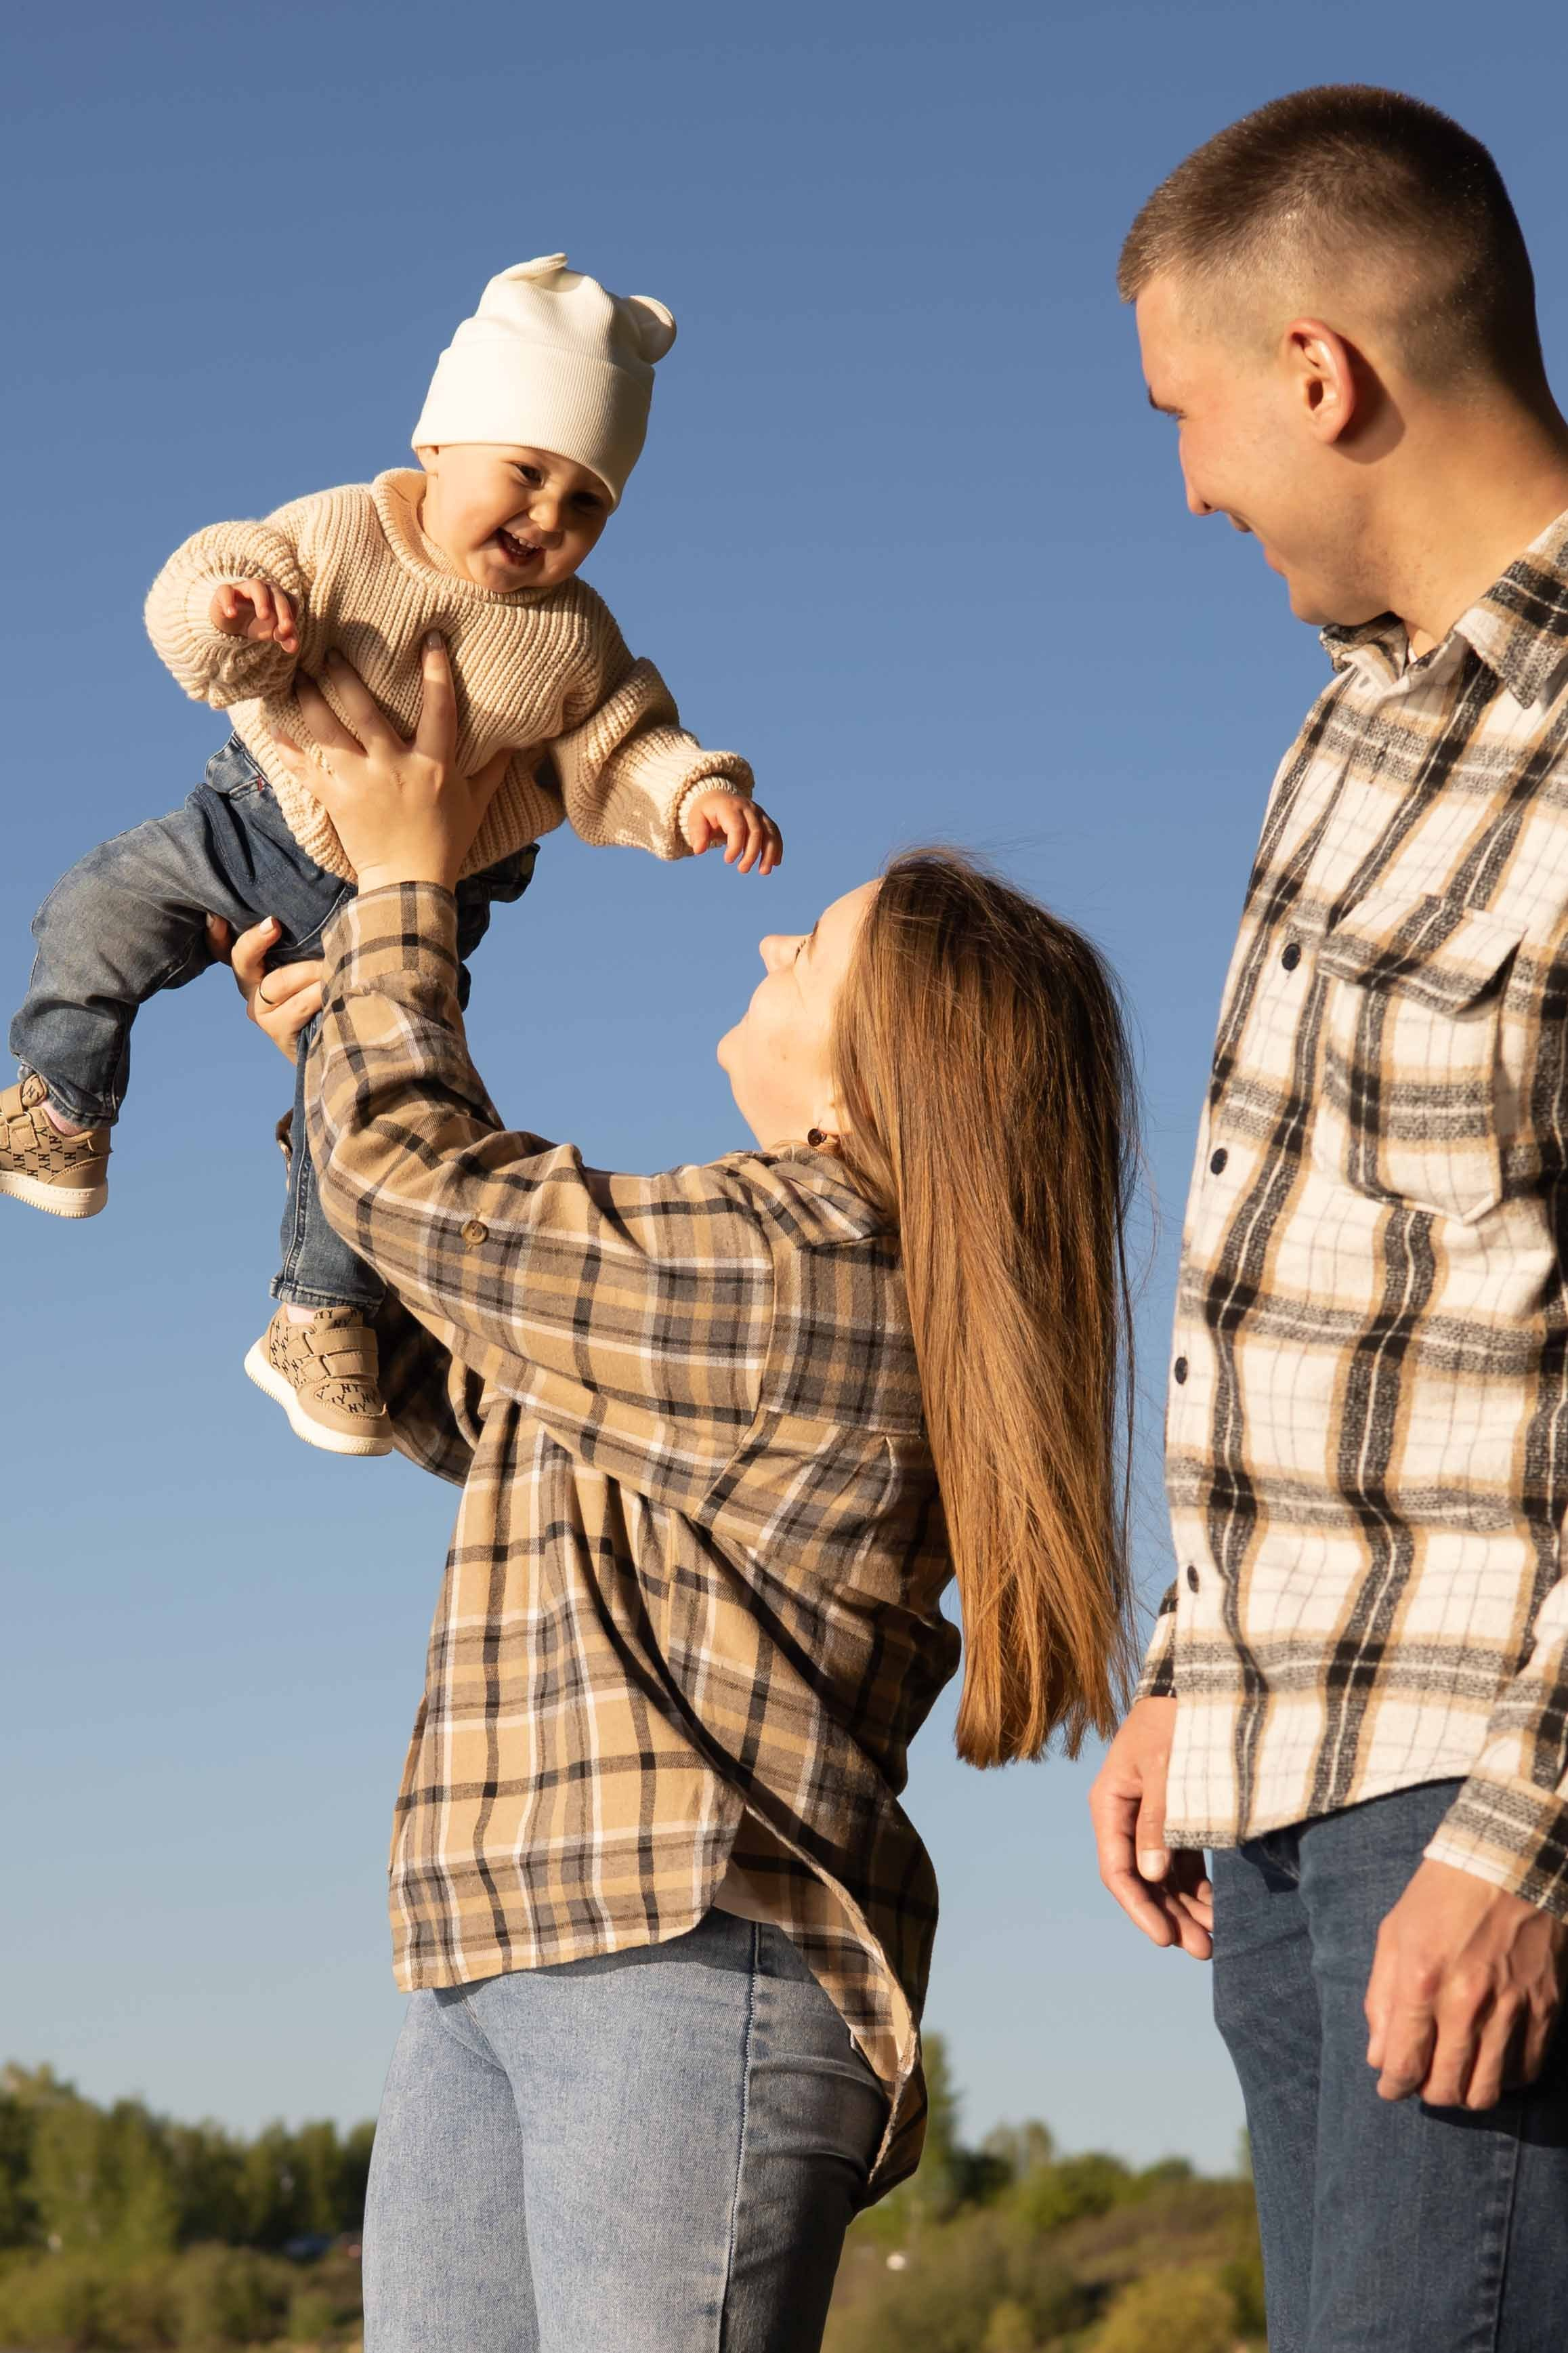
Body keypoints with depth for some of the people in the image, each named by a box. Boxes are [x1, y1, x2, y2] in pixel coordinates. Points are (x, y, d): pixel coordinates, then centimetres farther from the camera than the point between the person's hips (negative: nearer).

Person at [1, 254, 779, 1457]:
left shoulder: (573, 638, -12)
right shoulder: (338, 535, -17)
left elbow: (615, 755, -4)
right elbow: (205, 588, -20)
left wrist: (695, 794, -23)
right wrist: (226, 618, -43)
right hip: (269, 823, 1)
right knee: (99, 913, -6)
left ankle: (321, 1322, 15)